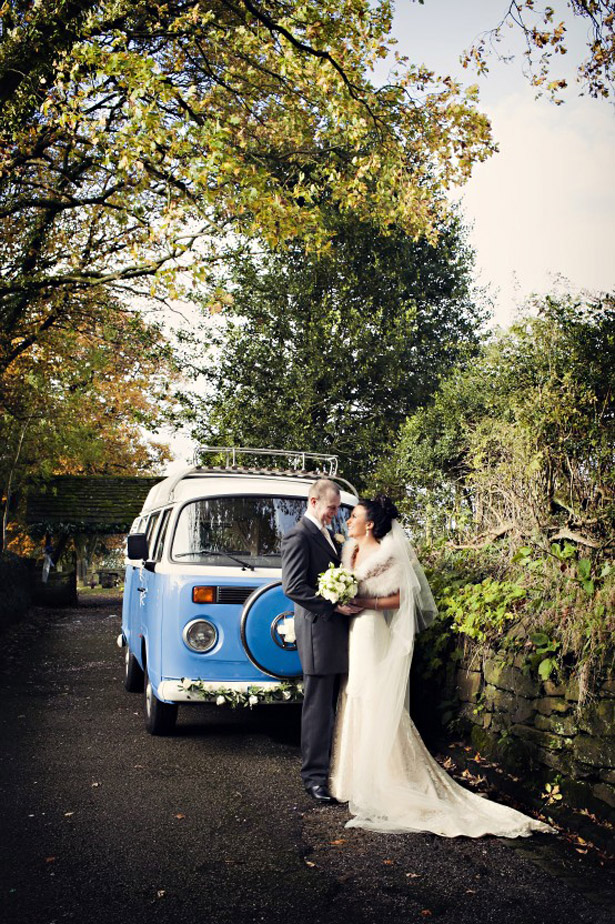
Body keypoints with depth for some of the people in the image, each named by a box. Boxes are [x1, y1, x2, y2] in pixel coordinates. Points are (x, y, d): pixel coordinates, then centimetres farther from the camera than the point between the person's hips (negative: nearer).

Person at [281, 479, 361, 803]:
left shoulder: (327, 535, 18)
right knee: (318, 707, -3)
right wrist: (333, 605, -19)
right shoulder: (298, 536, -11)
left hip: (337, 630, 9)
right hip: (317, 629, -9)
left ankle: (329, 764, 22)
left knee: (332, 705, 13)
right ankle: (314, 775, 5)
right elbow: (293, 587, -18)